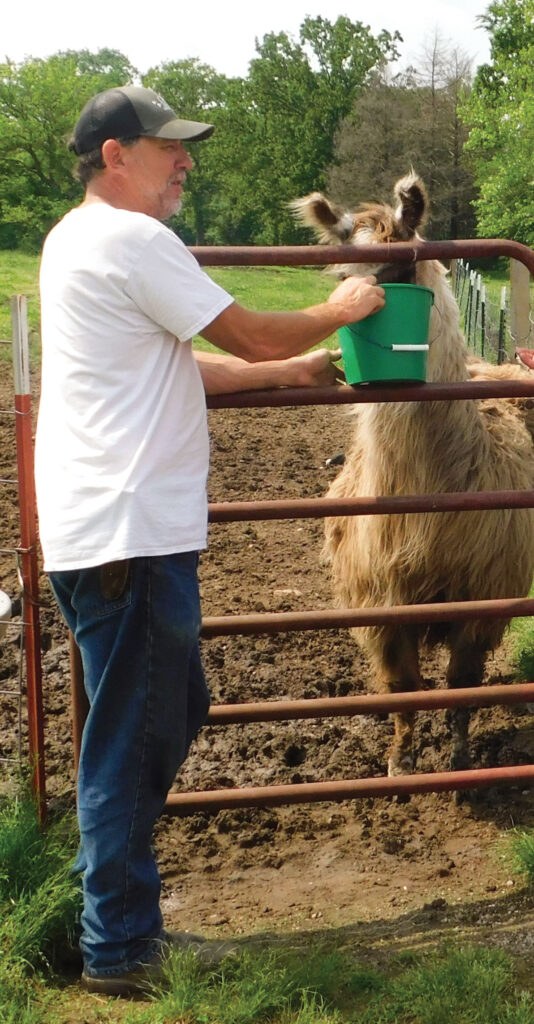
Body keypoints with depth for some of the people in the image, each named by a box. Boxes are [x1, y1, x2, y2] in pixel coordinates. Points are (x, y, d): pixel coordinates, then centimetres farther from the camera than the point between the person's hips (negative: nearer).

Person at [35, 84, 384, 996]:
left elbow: (181, 368, 23)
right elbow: (250, 335, -10)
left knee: (170, 714, 19)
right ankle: (119, 949, 13)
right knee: (131, 739, 0)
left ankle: (114, 907, 30)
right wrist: (340, 310, 7)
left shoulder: (77, 239, 20)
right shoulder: (130, 239, -13)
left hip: (128, 530, 10)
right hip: (128, 534, -10)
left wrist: (291, 368, 21)